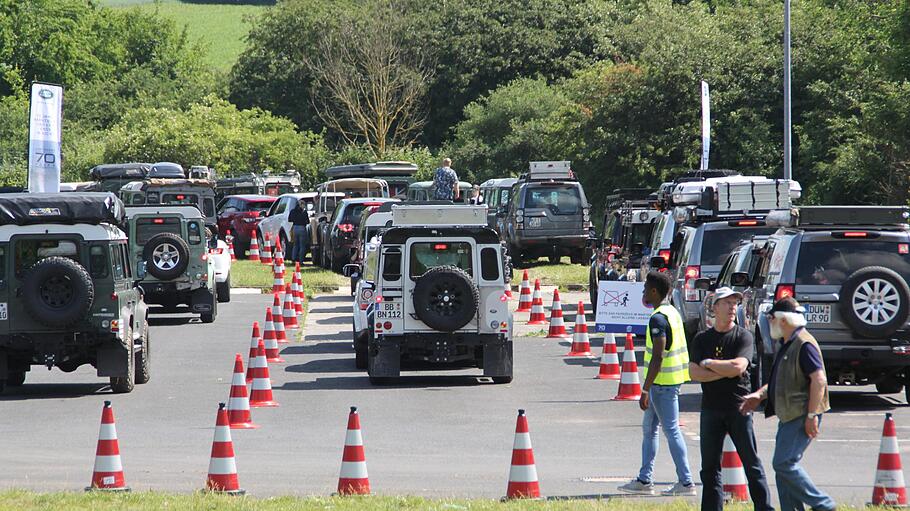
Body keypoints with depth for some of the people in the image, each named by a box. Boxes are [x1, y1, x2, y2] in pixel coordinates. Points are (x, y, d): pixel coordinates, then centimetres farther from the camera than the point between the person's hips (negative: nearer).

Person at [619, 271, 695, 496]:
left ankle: (686, 482, -2)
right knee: (649, 428, 16)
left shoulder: (658, 319, -19)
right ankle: (644, 480, 21)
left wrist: (645, 390, -21)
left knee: (672, 431, -5)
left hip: (662, 382, -10)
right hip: (669, 381, 10)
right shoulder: (673, 312, 12)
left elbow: (658, 357, -23)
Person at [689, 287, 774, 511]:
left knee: (751, 463, -1)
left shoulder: (743, 336, -1)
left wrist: (708, 363, -6)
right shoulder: (702, 339, 8)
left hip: (739, 408, -3)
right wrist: (725, 372, -12)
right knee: (710, 466, 5)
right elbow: (694, 373, -4)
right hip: (711, 408, 3)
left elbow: (738, 367, -16)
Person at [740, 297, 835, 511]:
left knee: (784, 463, -15)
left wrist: (812, 415, -22)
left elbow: (819, 380, -20)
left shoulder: (804, 345, -14)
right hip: (788, 416, 10)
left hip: (802, 417, -10)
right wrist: (759, 395, 15)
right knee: (783, 466, 8)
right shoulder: (786, 345, 18)